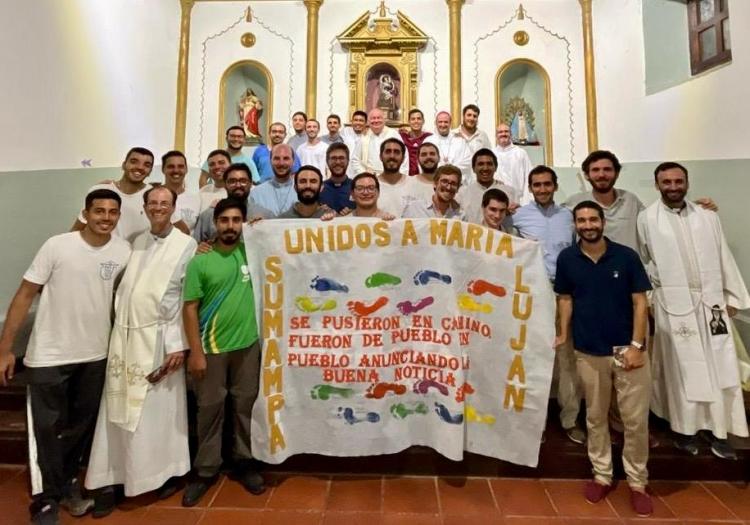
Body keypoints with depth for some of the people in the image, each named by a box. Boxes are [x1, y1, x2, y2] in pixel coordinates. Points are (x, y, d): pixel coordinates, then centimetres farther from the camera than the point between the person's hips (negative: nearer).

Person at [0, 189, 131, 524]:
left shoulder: (124, 251, -5)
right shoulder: (57, 246, -12)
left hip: (95, 355, 3)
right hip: (49, 356, -3)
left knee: (82, 427, 18)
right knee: (46, 430, 6)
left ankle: (68, 484, 39)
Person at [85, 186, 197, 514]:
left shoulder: (187, 246, -3)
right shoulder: (136, 243, 13)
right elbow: (123, 288, 14)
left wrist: (179, 344, -12)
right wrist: (117, 331, 7)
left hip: (159, 337, -4)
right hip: (124, 335, 5)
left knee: (160, 409, 4)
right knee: (119, 409, 8)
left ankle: (167, 471, 22)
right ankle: (112, 479, 21)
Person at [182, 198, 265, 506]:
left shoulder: (250, 252, 1)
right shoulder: (200, 262, -6)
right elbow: (189, 308, -6)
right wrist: (195, 351, -9)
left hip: (248, 344, 2)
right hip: (211, 348, -2)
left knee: (245, 405, 14)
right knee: (210, 409, 10)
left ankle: (244, 462, 32)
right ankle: (205, 470, 28)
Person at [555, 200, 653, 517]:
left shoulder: (626, 256, -5)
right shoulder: (567, 259, -1)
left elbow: (640, 301, -4)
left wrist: (637, 345, -9)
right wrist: (563, 333, -2)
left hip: (627, 348, -1)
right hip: (588, 352, 1)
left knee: (636, 420, 7)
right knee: (595, 417, 13)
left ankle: (637, 482, 26)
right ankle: (602, 475, 30)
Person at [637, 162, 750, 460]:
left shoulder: (708, 217, 7)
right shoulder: (647, 219, -1)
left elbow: (724, 258, 10)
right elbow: (642, 262, -1)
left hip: (711, 301, 3)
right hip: (674, 304, -3)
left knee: (719, 369, 6)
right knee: (682, 369, 6)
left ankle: (718, 430, 20)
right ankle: (684, 428, 21)